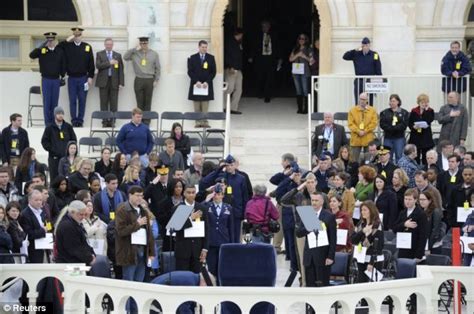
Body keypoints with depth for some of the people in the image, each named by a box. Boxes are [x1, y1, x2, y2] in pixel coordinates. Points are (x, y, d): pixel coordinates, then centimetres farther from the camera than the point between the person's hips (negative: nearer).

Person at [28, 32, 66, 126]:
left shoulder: (60, 51, 3)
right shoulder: (42, 51, -1)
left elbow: (63, 65, 9)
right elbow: (32, 55, -16)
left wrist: (62, 77, 6)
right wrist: (41, 47, -24)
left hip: (56, 80, 1)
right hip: (46, 79, -1)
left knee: (54, 102, 7)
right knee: (47, 102, 0)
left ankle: (54, 121, 15)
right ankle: (47, 122, 5)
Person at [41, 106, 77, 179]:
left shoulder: (68, 127, 9)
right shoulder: (50, 128, 3)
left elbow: (74, 139, 14)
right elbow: (44, 141, 3)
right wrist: (51, 150, -7)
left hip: (66, 156, 2)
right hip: (54, 157, -2)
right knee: (54, 177, -2)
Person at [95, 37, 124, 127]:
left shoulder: (118, 55, 12)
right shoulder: (99, 54, 8)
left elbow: (120, 70, 8)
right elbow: (98, 65, -8)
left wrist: (121, 83, 1)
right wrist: (109, 63, -15)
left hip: (114, 82, 1)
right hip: (103, 82, -1)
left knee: (113, 104, -3)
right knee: (104, 103, 0)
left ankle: (111, 121, 0)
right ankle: (105, 122, 3)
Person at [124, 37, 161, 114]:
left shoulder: (154, 54, 5)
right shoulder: (135, 53, 5)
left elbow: (158, 68, 8)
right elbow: (125, 57, -8)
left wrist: (156, 80, 3)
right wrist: (135, 49, -10)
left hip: (149, 80, 0)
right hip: (138, 80, 0)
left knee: (148, 102, 2)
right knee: (140, 103, 2)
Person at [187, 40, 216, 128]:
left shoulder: (211, 58, 7)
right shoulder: (192, 58, 6)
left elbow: (213, 72, 4)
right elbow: (190, 71, 2)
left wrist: (207, 82, -7)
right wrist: (196, 81, -10)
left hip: (206, 85, 0)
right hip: (196, 84, 0)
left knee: (205, 105, -4)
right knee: (197, 106, 0)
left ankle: (205, 121, -3)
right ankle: (198, 122, 1)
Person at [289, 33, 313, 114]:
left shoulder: (308, 49, 3)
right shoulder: (295, 49, 16)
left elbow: (311, 60, -2)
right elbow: (291, 59, 8)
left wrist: (305, 57, -16)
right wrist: (297, 55, -7)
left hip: (304, 72, -4)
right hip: (296, 71, 4)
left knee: (305, 90, -7)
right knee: (298, 90, 6)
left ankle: (306, 108, -5)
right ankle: (300, 108, 9)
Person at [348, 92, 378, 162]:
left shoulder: (372, 110, 7)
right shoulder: (353, 110, 6)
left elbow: (374, 123, -1)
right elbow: (350, 123, -1)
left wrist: (365, 131, -11)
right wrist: (358, 131, -13)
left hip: (368, 139, 0)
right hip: (356, 139, 0)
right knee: (355, 159, 0)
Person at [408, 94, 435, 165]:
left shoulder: (430, 111, 3)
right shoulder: (414, 111, 5)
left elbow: (429, 121, -13)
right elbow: (409, 123, 4)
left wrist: (426, 110, -12)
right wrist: (413, 127, -16)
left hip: (426, 137, 0)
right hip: (415, 137, 0)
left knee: (425, 157, 1)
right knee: (416, 157, 1)